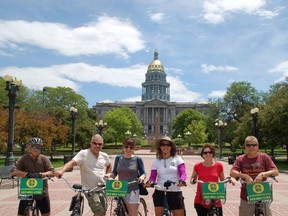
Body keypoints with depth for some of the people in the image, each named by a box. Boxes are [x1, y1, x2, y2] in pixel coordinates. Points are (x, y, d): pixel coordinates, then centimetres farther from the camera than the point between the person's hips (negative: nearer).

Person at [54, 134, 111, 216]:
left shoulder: (104, 156, 4)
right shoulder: (83, 154, -12)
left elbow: (109, 165, 25)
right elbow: (72, 162, -27)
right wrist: (61, 170, -44)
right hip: (90, 189, -5)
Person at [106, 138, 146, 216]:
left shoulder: (137, 159, -2)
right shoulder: (118, 158, 5)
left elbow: (143, 173, 2)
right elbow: (114, 172, 10)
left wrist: (142, 177, -20)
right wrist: (109, 175, -12)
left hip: (133, 190, -3)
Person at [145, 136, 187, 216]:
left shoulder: (177, 158, 3)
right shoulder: (156, 161, 6)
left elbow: (183, 172, -7)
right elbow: (153, 176, 0)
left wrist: (181, 180, -29)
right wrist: (150, 182, -23)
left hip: (175, 192, -1)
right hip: (160, 192, 1)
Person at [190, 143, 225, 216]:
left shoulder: (219, 165, 1)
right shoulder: (197, 166, 0)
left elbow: (222, 180, 13)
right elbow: (192, 179, 13)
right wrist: (192, 180, -10)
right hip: (200, 200, 0)